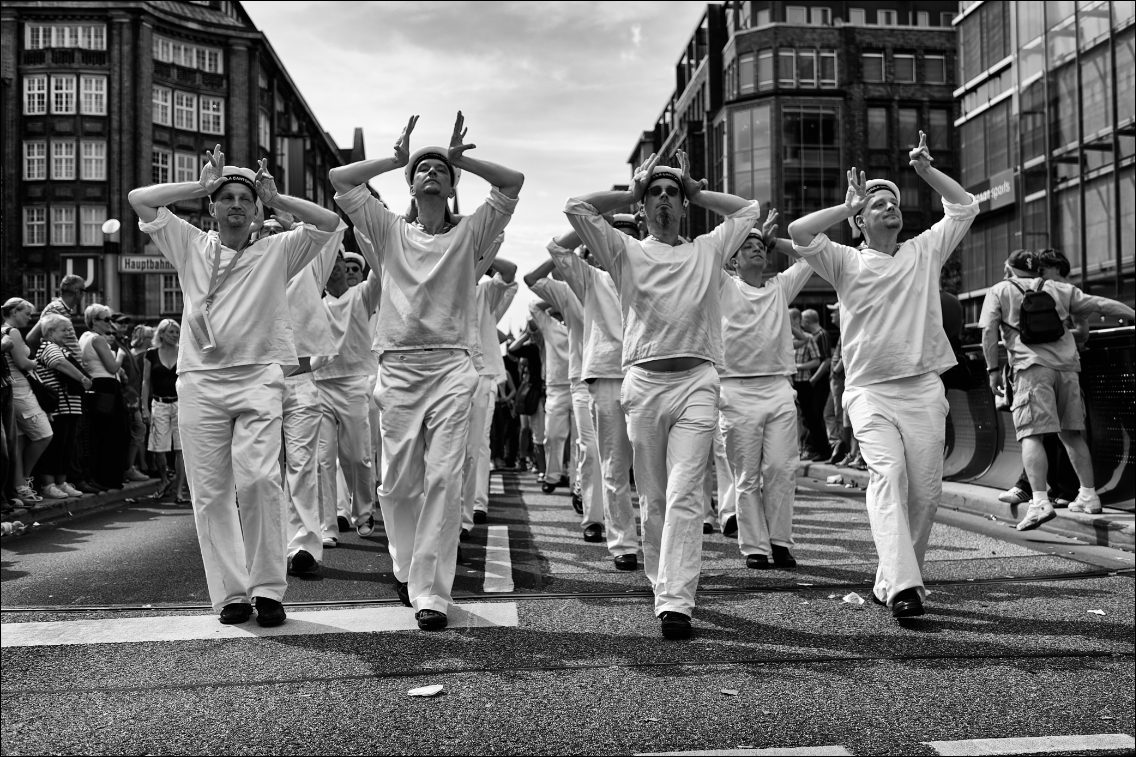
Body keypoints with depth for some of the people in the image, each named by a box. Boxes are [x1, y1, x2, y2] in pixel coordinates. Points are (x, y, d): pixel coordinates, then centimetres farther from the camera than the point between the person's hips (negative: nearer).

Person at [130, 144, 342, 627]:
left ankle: (267, 588, -7)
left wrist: (276, 199, 6)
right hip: (200, 380, 2)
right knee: (210, 491, -1)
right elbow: (139, 200, 12)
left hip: (258, 378, -2)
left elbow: (329, 222, 4)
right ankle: (230, 592, 6)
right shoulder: (191, 247, 17)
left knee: (258, 478, -17)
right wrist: (202, 184, 11)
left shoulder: (278, 251, 13)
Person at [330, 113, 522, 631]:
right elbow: (339, 179, 11)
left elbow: (513, 182, 2)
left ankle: (430, 593, -6)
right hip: (398, 365, 2)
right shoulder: (391, 231, 14)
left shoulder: (469, 233, 11)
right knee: (398, 482, 5)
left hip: (452, 365, -1)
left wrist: (461, 159, 6)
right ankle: (407, 569, 29)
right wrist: (397, 158, 13)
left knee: (443, 478, -10)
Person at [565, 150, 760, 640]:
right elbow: (576, 208, 6)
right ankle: (663, 587, 23)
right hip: (644, 382, 1)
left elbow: (749, 209, 21)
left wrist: (697, 192, 22)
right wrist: (630, 192, 15)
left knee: (684, 495, -11)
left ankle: (676, 603, -16)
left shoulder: (709, 251, 17)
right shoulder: (626, 252, 12)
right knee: (652, 498, 8)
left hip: (697, 382, 0)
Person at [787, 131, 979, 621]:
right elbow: (799, 232, -8)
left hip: (924, 388, 4)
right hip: (869, 390, -3)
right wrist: (850, 205, 1)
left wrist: (926, 169, 11)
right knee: (888, 475, -21)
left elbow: (965, 207, 17)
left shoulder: (925, 252, 17)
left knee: (926, 491, 1)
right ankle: (902, 587, -29)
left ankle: (891, 581, 15)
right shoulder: (846, 262, 7)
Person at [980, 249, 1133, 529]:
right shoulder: (1059, 289, 20)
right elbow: (1102, 305, 17)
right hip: (1067, 365, 5)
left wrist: (993, 369, 2)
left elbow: (989, 331, 0)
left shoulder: (999, 291, 10)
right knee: (1071, 433, 16)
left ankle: (1040, 502, -24)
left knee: (1031, 435, -11)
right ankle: (1089, 495, 21)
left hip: (1032, 366, -4)